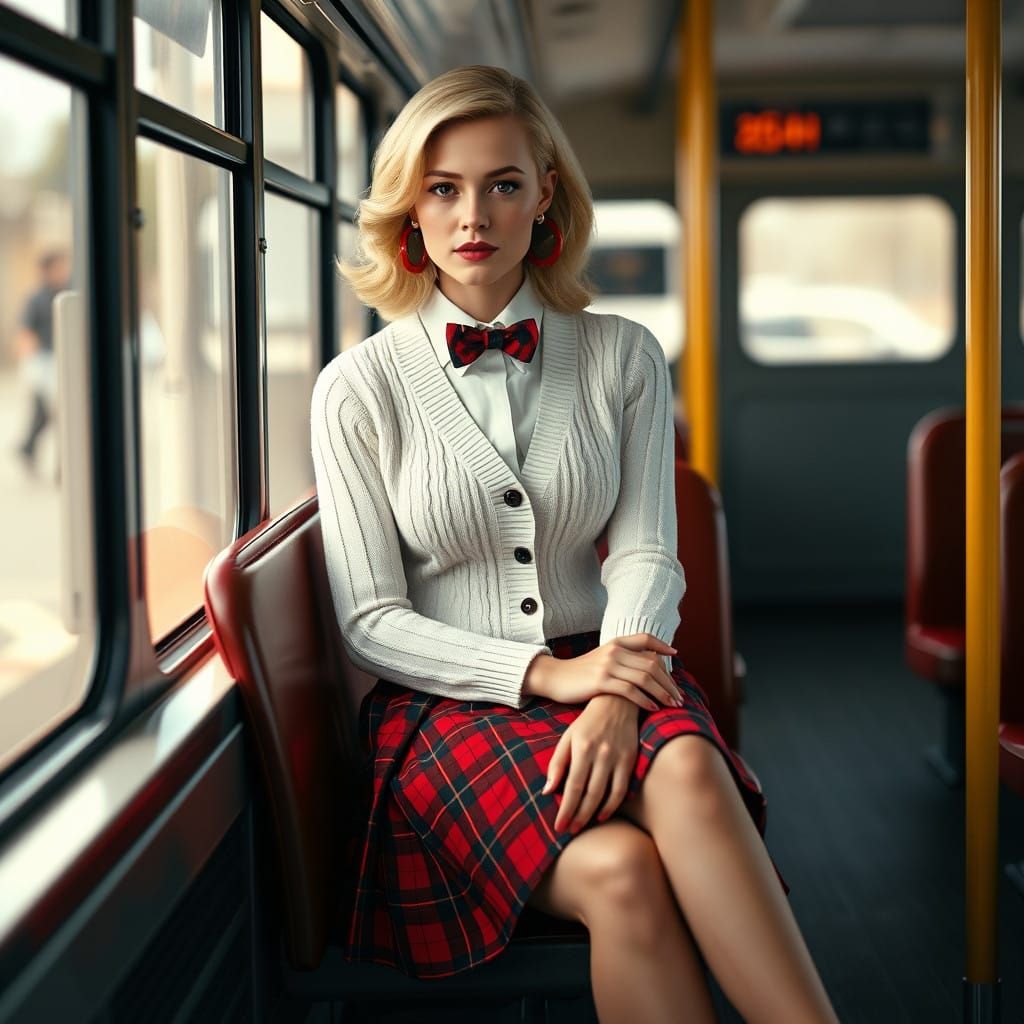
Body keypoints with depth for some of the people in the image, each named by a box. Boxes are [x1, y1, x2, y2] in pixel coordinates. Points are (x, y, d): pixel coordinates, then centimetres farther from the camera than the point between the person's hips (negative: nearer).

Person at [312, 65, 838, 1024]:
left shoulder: (623, 357, 7)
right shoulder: (358, 387, 0)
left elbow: (646, 556, 0)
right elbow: (372, 622, -2)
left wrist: (615, 697, -21)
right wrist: (544, 673, -16)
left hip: (600, 668, 2)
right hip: (444, 703, -2)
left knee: (686, 769, -34)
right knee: (619, 871, -31)